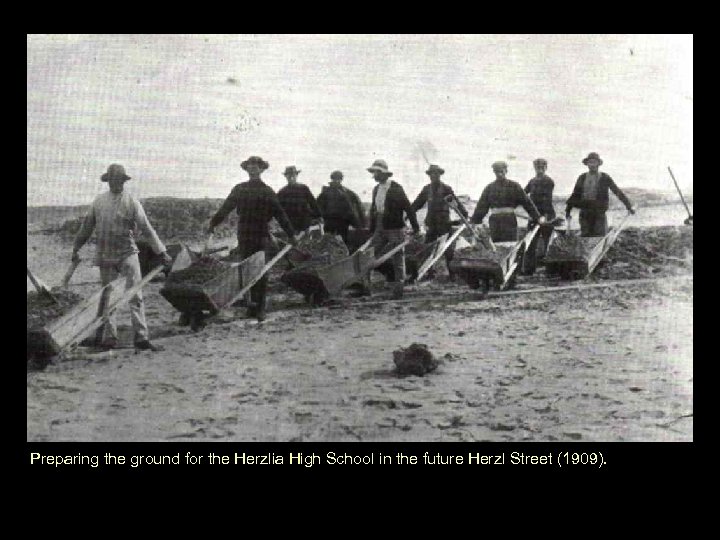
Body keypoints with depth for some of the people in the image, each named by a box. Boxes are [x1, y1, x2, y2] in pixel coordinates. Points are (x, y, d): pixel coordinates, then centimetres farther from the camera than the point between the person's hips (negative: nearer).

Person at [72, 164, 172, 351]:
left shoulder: (131, 202, -3)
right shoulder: (99, 201, 6)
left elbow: (146, 229, -6)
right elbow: (87, 226, 16)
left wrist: (162, 252, -11)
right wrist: (76, 248, 22)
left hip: (128, 253, -3)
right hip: (105, 256, 3)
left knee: (135, 296, -9)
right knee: (107, 297, 8)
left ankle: (141, 337, -8)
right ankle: (108, 337, 17)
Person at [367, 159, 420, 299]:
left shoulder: (396, 189, -10)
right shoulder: (376, 189, 11)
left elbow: (408, 208, -10)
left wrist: (415, 227, -11)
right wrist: (372, 230, 13)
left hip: (395, 229, -6)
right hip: (380, 229, 6)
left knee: (398, 259, 1)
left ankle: (398, 288, 8)